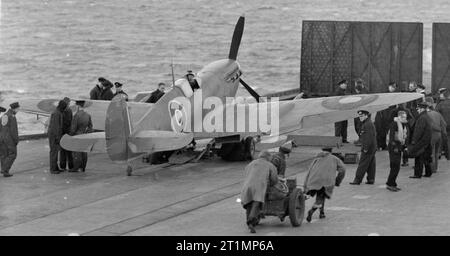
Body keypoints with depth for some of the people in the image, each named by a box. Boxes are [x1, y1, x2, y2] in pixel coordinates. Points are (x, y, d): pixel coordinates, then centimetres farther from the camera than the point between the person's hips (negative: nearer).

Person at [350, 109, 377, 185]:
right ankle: (371, 179, 14)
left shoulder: (368, 124, -18)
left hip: (368, 148, -11)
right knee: (371, 164, 11)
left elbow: (369, 137, -23)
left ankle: (357, 180, -6)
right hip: (372, 148, 11)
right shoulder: (367, 123, 17)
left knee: (362, 164, -8)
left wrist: (365, 148, -23)